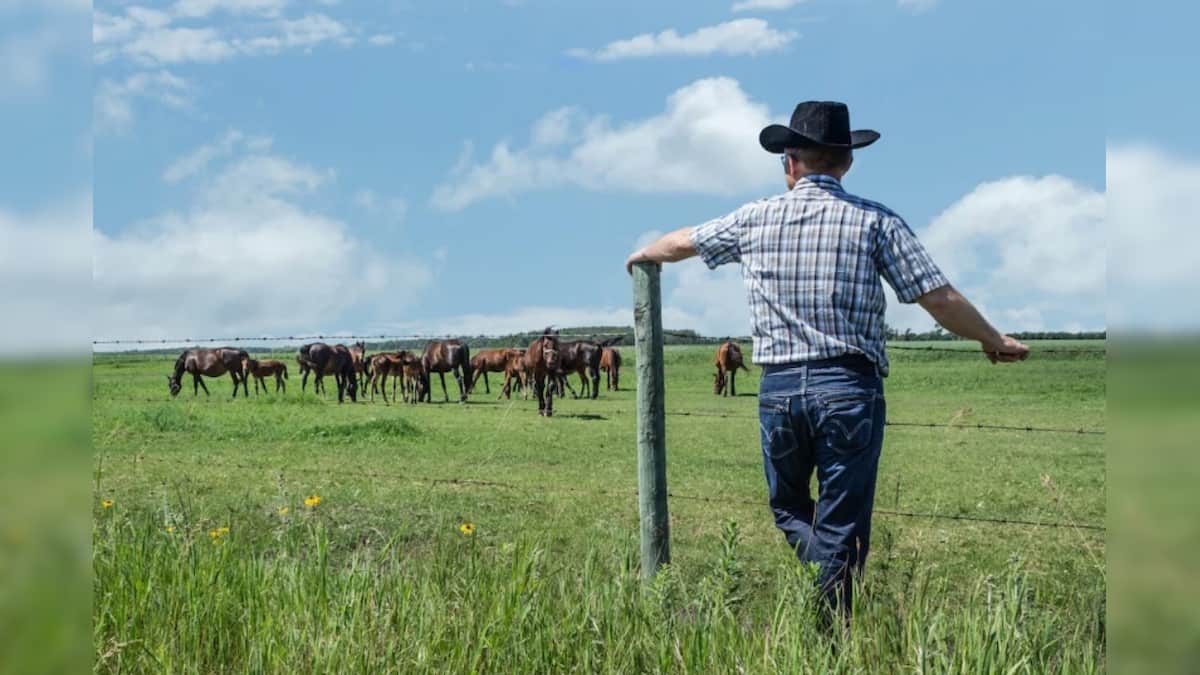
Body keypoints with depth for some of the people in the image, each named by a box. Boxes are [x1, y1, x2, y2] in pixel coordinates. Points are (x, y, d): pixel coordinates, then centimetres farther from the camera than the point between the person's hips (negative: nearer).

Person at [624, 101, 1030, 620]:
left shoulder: (755, 219, 6)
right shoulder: (875, 220, -1)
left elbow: (683, 241, 23)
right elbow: (940, 300, -4)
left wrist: (643, 253, 44)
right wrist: (994, 341, 13)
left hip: (779, 388, 2)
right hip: (848, 387, -1)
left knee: (788, 510, 21)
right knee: (839, 527, 8)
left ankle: (828, 582, -2)